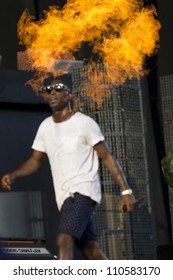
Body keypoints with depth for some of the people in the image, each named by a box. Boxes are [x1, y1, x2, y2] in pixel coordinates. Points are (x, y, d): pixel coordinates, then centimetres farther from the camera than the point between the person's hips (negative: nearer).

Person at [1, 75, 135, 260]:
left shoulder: (84, 123, -6)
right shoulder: (45, 127, 13)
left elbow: (107, 157, -7)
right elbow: (35, 160, 17)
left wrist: (125, 190, -15)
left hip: (83, 191, -7)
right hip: (64, 196, 7)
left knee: (64, 241, -22)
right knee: (90, 250, 8)